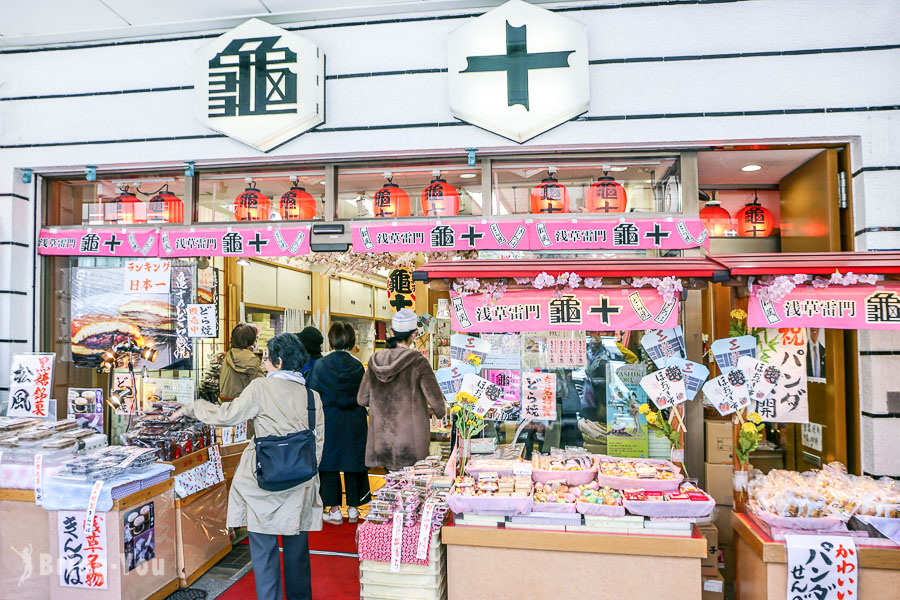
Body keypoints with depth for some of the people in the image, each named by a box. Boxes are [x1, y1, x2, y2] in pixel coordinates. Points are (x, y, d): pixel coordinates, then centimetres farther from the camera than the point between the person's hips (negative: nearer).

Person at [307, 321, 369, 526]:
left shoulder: (320, 365, -9)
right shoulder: (358, 366, -5)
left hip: (328, 422, -2)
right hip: (354, 423, 2)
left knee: (329, 463, 8)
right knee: (353, 462, 11)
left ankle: (335, 510, 13)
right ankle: (353, 509, 18)